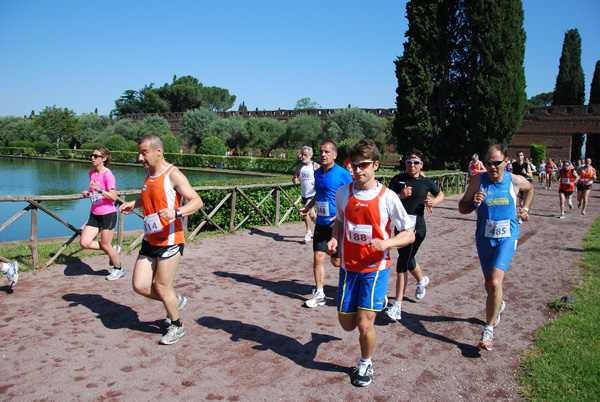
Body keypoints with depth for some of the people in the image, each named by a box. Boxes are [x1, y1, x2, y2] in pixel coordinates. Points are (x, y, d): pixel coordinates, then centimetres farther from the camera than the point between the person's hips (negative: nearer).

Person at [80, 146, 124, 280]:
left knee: (105, 245, 3)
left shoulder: (107, 175, -15)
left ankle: (119, 269, 26)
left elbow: (113, 197, -19)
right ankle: (113, 249, 21)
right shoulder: (91, 173, 8)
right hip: (94, 214, 7)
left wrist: (99, 190, -31)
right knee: (85, 243, -2)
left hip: (108, 214, -7)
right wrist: (88, 193, 2)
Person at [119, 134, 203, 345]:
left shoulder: (173, 175, -14)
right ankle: (176, 301, 31)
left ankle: (176, 326, 25)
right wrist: (134, 203, 13)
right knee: (140, 286, 6)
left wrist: (176, 212, -35)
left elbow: (197, 201, -18)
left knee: (162, 287, 1)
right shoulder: (149, 173, 11)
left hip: (169, 241, -8)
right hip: (150, 240, 8)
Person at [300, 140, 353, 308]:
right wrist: (307, 207, 8)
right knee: (318, 257, 2)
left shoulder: (343, 174, -12)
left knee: (337, 262, 5)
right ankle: (319, 294, 14)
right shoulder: (317, 173, 8)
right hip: (321, 223, 5)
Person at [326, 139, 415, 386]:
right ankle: (376, 302, 42)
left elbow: (409, 235, -6)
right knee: (347, 324, 9)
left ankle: (366, 364, 20)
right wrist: (334, 239, -4)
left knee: (364, 324, -11)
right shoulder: (343, 193, -1)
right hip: (349, 266, 4)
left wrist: (386, 243, -24)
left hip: (376, 267, -4)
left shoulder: (388, 197, -12)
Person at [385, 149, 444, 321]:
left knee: (402, 265, -10)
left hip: (417, 227, -4)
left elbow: (440, 194, 20)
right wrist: (401, 195, -17)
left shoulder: (427, 182, 2)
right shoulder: (398, 179, 5)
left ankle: (397, 306, -2)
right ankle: (421, 280, 52)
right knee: (407, 260, 19)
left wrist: (433, 202, -1)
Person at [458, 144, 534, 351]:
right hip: (484, 238, 2)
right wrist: (473, 204, -22)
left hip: (507, 238, -1)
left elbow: (530, 188, 21)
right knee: (489, 285, 14)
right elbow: (462, 207, -2)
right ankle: (498, 305, 49)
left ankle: (489, 329, -7)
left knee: (495, 282, -18)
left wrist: (525, 209, 12)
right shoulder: (478, 182, -7)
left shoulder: (515, 181, -4)